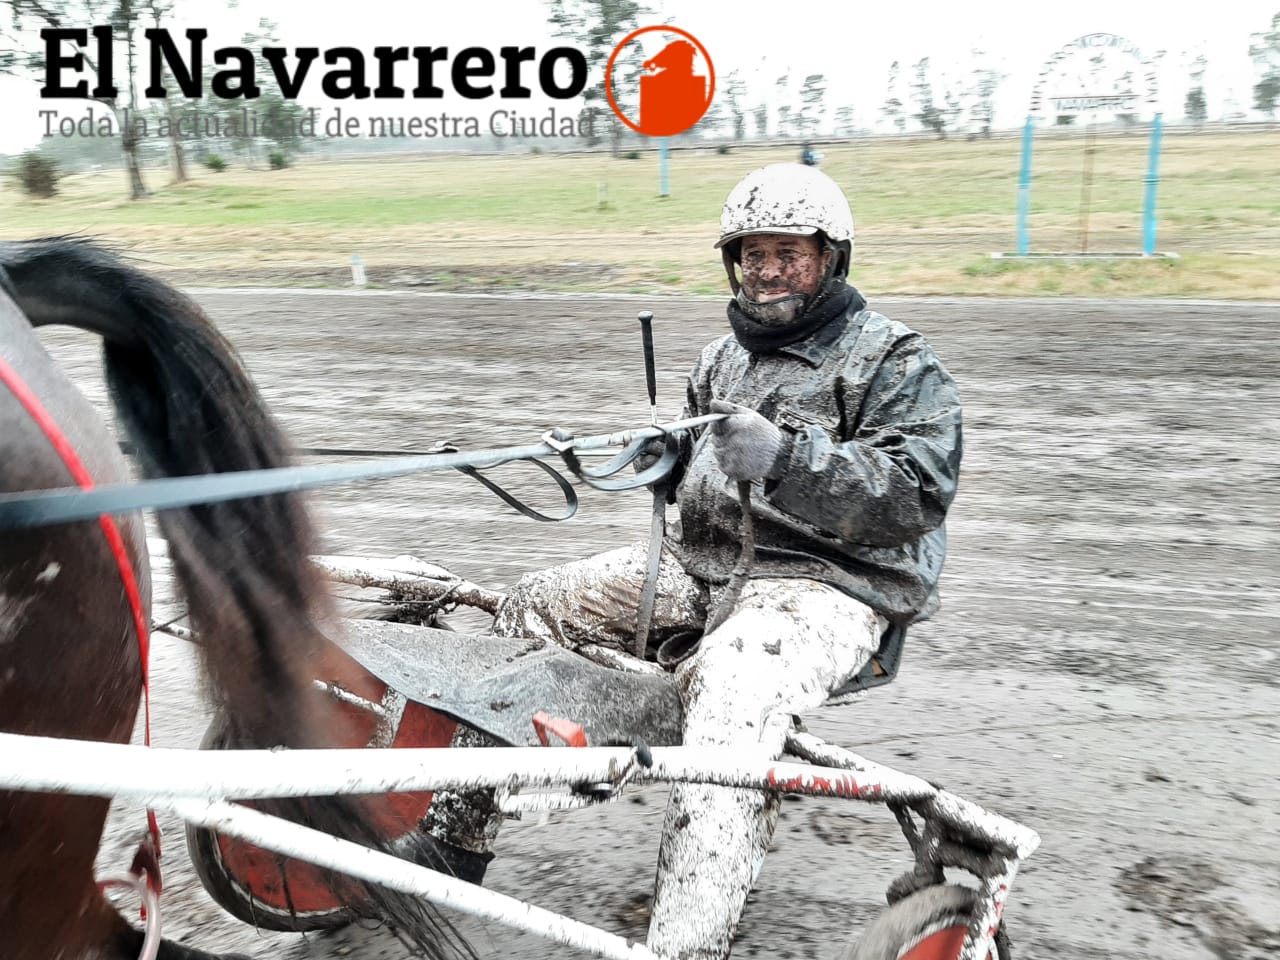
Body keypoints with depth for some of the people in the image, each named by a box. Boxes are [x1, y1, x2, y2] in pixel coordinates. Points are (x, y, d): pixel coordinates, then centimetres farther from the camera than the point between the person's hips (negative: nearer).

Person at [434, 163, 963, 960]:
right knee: (532, 609, -4)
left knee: (729, 694, -38)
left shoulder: (898, 362, -3)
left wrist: (786, 458, -30)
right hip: (701, 562, 8)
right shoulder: (725, 357, 21)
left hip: (822, 583, -7)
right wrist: (663, 460, 5)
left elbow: (914, 494, -16)